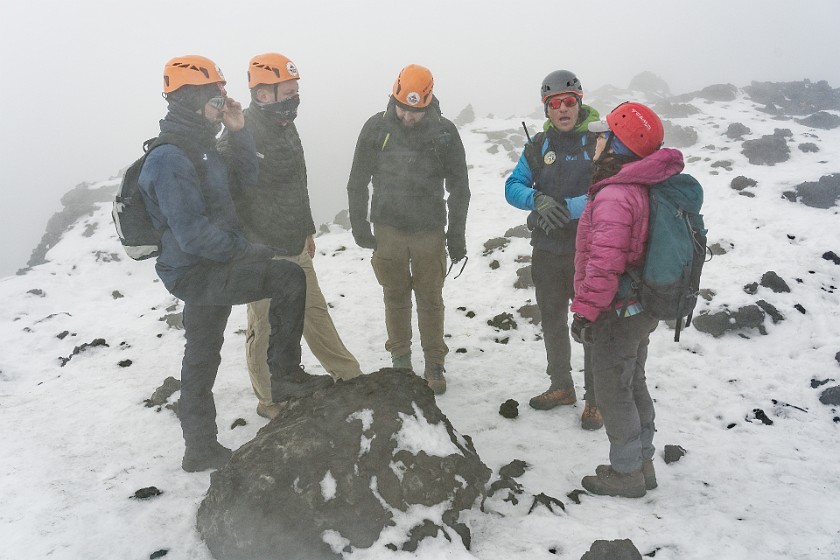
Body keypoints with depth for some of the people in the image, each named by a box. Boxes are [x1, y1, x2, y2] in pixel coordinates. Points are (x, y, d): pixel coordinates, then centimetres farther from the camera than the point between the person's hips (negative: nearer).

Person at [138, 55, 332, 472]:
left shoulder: (198, 148, 11)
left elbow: (243, 180, 17)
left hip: (206, 268, 10)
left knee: (201, 358, 17)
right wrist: (251, 251, -18)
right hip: (197, 273, -10)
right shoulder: (170, 160, -20)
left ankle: (201, 449, 31)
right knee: (289, 278, -17)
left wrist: (238, 133, 4)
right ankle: (284, 375, -3)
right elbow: (192, 233, -26)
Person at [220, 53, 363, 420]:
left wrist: (307, 231, 23)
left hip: (296, 250, 8)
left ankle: (349, 375, 34)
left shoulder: (287, 129, 9)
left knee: (315, 312, 19)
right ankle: (269, 402, 23)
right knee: (265, 328, 6)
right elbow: (228, 202, -20)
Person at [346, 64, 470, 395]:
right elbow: (357, 182, 5)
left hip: (429, 230, -1)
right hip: (388, 229, 1)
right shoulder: (376, 128, -3)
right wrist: (359, 225, 2)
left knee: (430, 299, 4)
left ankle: (434, 365, 18)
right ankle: (400, 361, 26)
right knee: (395, 297, 10)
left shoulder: (444, 132, -4)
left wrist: (456, 235, 1)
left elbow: (459, 189, 3)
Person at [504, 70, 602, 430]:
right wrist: (539, 200, -21)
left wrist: (566, 208, -25)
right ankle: (561, 386, 36)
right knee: (552, 321, 17)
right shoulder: (539, 144, 6)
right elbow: (513, 187, 0)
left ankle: (596, 398, 21)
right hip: (546, 250, 5)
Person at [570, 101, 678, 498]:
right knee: (633, 384, 20)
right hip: (642, 308, 10)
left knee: (612, 392, 5)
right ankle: (642, 464, 34)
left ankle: (626, 473, 19)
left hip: (618, 313, -10)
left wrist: (585, 312, -21)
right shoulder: (643, 187, 8)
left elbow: (604, 262, -28)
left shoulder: (613, 195, -24)